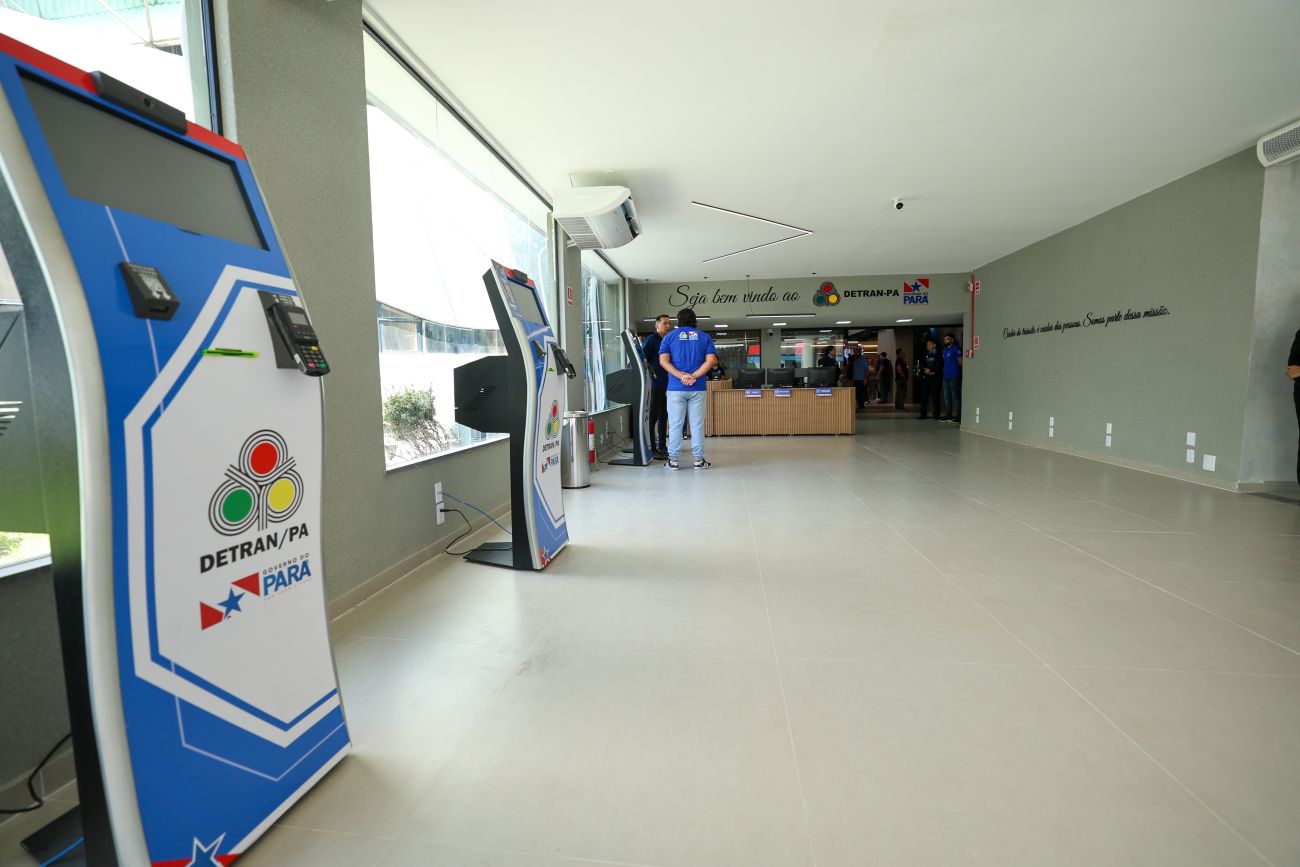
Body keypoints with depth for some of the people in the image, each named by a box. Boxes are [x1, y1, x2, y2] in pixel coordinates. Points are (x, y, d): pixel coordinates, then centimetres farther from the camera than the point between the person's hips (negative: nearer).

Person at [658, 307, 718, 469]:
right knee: (697, 424, 6)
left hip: (676, 388, 0)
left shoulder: (670, 336, 6)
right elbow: (711, 360, -4)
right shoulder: (704, 336, 8)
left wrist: (681, 376, -12)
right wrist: (694, 376, -10)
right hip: (698, 388, 1)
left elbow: (663, 360, -7)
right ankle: (699, 460, 10)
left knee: (675, 424, 4)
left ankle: (673, 460, 9)